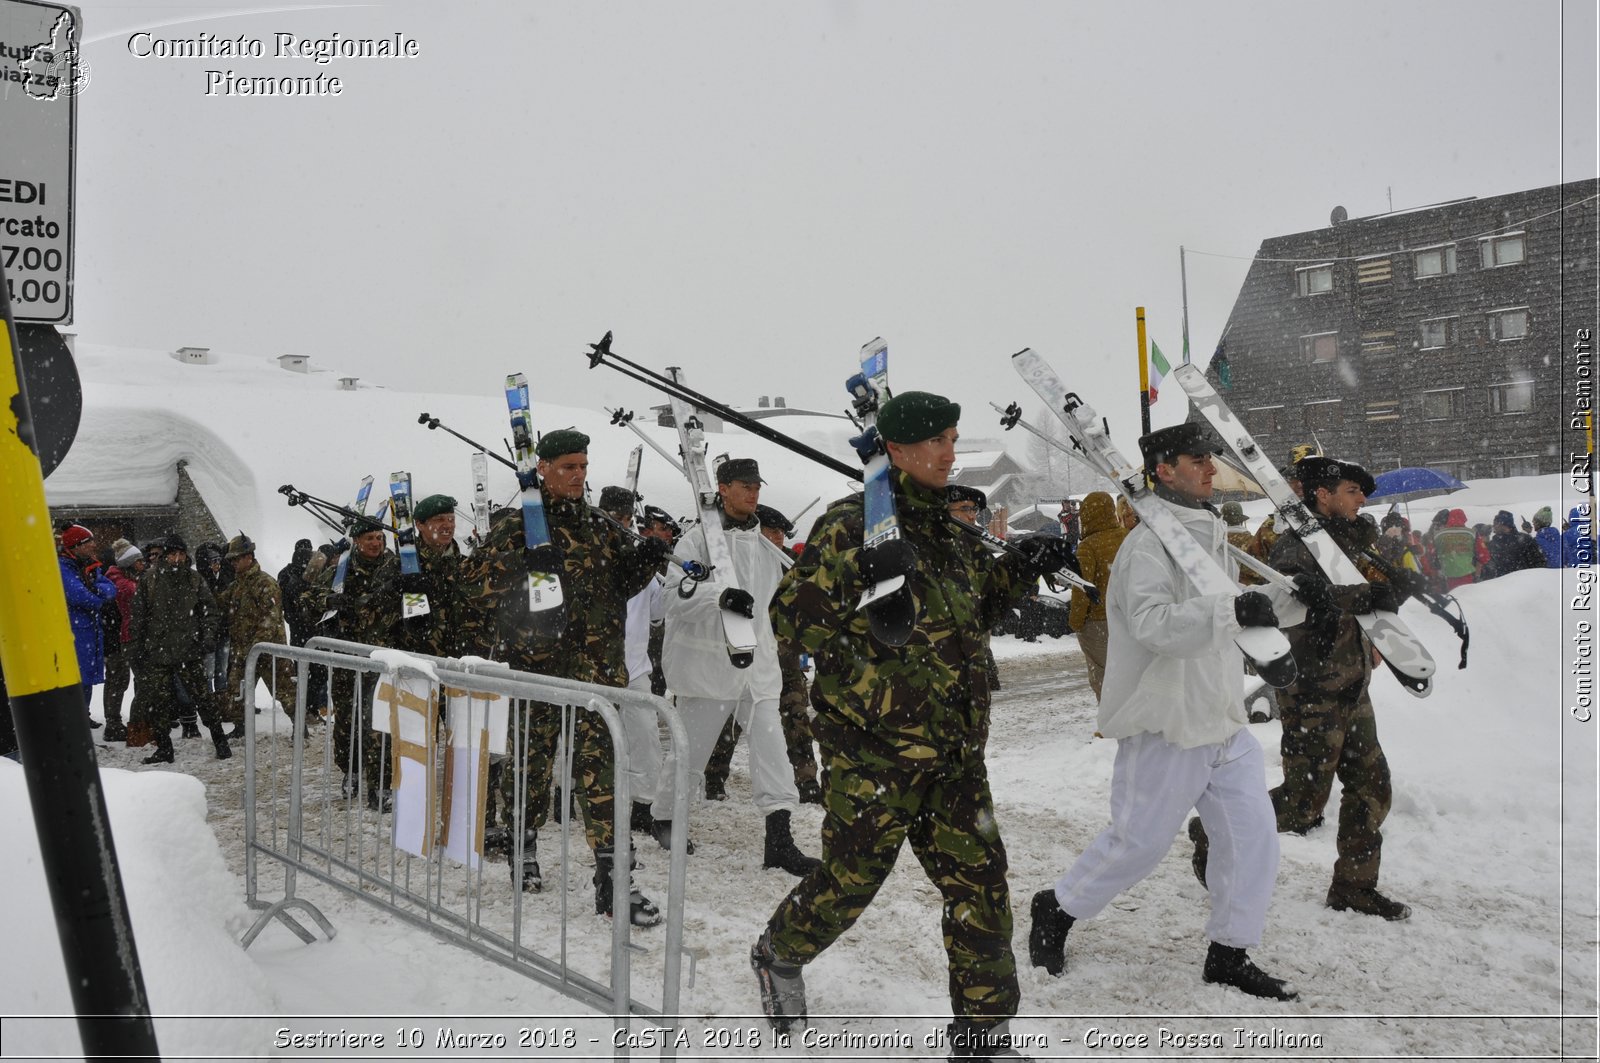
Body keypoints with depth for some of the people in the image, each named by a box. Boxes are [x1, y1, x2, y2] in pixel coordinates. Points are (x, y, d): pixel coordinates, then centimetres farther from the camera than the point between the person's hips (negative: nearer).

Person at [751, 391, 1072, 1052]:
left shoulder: (948, 530, 13)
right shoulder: (852, 525, -11)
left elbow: (971, 611, 25)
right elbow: (791, 618, -15)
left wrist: (1021, 569, 9)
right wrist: (858, 572, -28)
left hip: (954, 748, 7)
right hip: (875, 745, -7)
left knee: (981, 883, 7)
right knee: (850, 879, 7)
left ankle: (983, 1031, 22)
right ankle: (778, 955, 37)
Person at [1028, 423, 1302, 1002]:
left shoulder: (1212, 536, 13)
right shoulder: (1148, 543, -17)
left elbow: (1250, 613, 22)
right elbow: (1153, 623, -32)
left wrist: (1294, 596, 8)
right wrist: (1232, 610, -41)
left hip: (1224, 724, 8)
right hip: (1165, 728, -8)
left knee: (1255, 837, 6)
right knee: (1138, 843, 3)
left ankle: (1229, 954, 21)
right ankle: (1057, 909, 25)